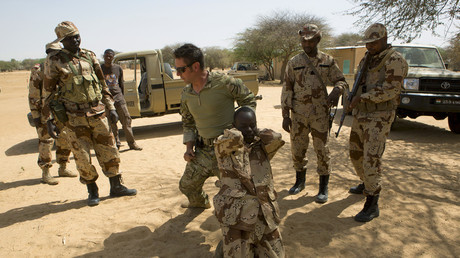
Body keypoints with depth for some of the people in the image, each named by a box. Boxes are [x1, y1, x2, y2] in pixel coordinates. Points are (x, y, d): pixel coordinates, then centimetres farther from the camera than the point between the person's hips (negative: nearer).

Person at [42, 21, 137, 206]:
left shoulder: (89, 56, 8)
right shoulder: (54, 61, -1)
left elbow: (102, 83, 13)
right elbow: (49, 91, 2)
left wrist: (110, 107, 8)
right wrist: (49, 120, -2)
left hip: (97, 113, 3)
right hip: (75, 117, -3)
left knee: (109, 151, 6)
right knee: (82, 157, 2)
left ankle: (116, 187, 20)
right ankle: (92, 192, 20)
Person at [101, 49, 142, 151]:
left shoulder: (118, 68, 8)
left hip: (118, 96, 1)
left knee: (126, 119, -1)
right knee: (111, 123, 2)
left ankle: (132, 143, 6)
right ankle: (116, 143, 12)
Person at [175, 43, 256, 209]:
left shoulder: (224, 83, -16)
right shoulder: (186, 94, 4)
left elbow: (249, 100, -1)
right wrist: (189, 147, 5)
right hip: (202, 151, 7)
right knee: (187, 185, 19)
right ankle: (200, 203, 52)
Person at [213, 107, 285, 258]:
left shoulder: (261, 146, 12)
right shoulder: (224, 147, 0)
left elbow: (276, 138, -8)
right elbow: (234, 137, -22)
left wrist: (256, 133, 6)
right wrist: (236, 132, 1)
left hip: (264, 214, 4)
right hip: (236, 214, -4)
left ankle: (252, 244, 32)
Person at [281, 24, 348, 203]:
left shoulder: (328, 61, 3)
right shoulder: (294, 62, 5)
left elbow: (341, 81, 6)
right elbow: (287, 89, 5)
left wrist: (336, 91, -19)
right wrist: (285, 115, -1)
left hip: (320, 114, -1)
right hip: (298, 114, 2)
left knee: (322, 150, 3)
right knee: (297, 149, 9)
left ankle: (323, 188, 17)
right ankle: (300, 181, 31)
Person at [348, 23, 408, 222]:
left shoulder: (394, 60, -11)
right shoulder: (366, 60, 14)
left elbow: (391, 89, -21)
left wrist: (362, 97, -20)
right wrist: (353, 101, 3)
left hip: (379, 118, -8)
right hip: (360, 115, 8)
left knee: (372, 159, -12)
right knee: (356, 154, 18)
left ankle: (372, 205, -4)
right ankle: (366, 184, 41)